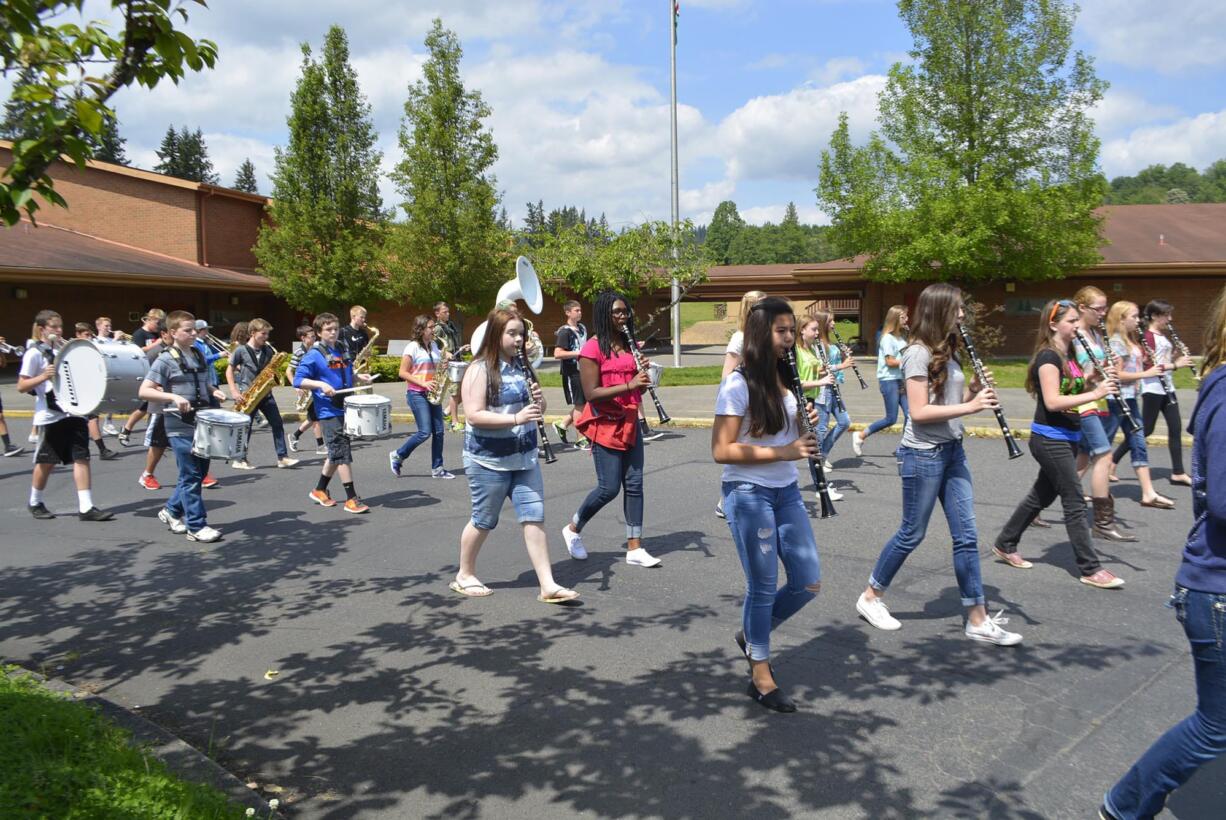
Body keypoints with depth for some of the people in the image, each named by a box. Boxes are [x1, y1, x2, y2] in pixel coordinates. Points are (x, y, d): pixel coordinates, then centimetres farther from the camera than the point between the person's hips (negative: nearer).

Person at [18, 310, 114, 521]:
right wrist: (43, 376, -23)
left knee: (81, 458, -2)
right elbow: (21, 386, -7)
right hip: (50, 416, -5)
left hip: (74, 412, 5)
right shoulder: (34, 353, -6)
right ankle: (35, 503, 29)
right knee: (46, 462, 7)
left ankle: (86, 507, -3)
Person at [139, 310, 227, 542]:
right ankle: (196, 526, 4)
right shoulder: (166, 360, -9)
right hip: (180, 426, -7)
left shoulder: (199, 355, 12)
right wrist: (173, 396, -26)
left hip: (202, 424, 7)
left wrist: (214, 392, 5)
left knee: (200, 472, 15)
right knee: (191, 476, -3)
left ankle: (172, 511, 32)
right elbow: (144, 391, -14)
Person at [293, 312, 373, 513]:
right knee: (342, 453, -9)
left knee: (336, 453, 16)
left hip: (345, 409, 8)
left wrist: (358, 376, 5)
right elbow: (298, 380, -11)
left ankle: (320, 490, 32)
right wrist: (321, 384, -24)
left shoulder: (342, 350, 12)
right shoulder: (314, 355, -9)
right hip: (328, 411, -7)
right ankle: (351, 499, -6)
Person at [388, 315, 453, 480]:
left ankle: (437, 468, 9)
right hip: (416, 394, -7)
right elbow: (403, 373, -10)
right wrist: (422, 383, -19)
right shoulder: (412, 347, -8)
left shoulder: (434, 346, 12)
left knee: (439, 431, 2)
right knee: (425, 432, -12)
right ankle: (397, 455, 8)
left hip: (432, 393, 7)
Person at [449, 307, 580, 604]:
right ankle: (464, 575, 29)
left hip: (525, 457, 6)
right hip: (488, 460, -6)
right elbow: (473, 415, -20)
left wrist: (538, 400, -8)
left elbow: (537, 412, 15)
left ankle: (548, 585, 3)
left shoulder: (522, 366, 7)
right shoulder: (479, 369, -12)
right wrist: (515, 418, -28)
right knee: (483, 521, 8)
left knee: (534, 517, 1)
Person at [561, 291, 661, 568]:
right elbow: (591, 394, -17)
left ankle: (634, 548, 10)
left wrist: (643, 375, -6)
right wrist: (629, 384, -25)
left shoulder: (629, 345, 11)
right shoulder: (592, 348, -11)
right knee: (609, 488, -4)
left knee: (634, 485, 4)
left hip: (629, 422, 7)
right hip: (604, 425, -7)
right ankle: (573, 529, 21)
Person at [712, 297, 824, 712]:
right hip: (748, 494, -7)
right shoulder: (738, 384, -14)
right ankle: (760, 674, 21)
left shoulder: (787, 377, 9)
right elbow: (721, 451, -18)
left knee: (808, 583, 7)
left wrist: (807, 425, -3)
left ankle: (752, 635, 31)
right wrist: (783, 452, -22)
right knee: (763, 585, 2)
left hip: (787, 491, 7)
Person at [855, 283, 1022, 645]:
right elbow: (918, 411, -22)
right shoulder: (918, 353, -15)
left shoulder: (946, 352, 11)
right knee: (912, 534, 4)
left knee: (967, 535, 6)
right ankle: (871, 597, 23)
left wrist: (974, 389, -3)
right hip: (922, 455, -8)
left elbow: (949, 400, 15)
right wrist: (969, 407, -24)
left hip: (952, 451, 8)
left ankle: (978, 619, 12)